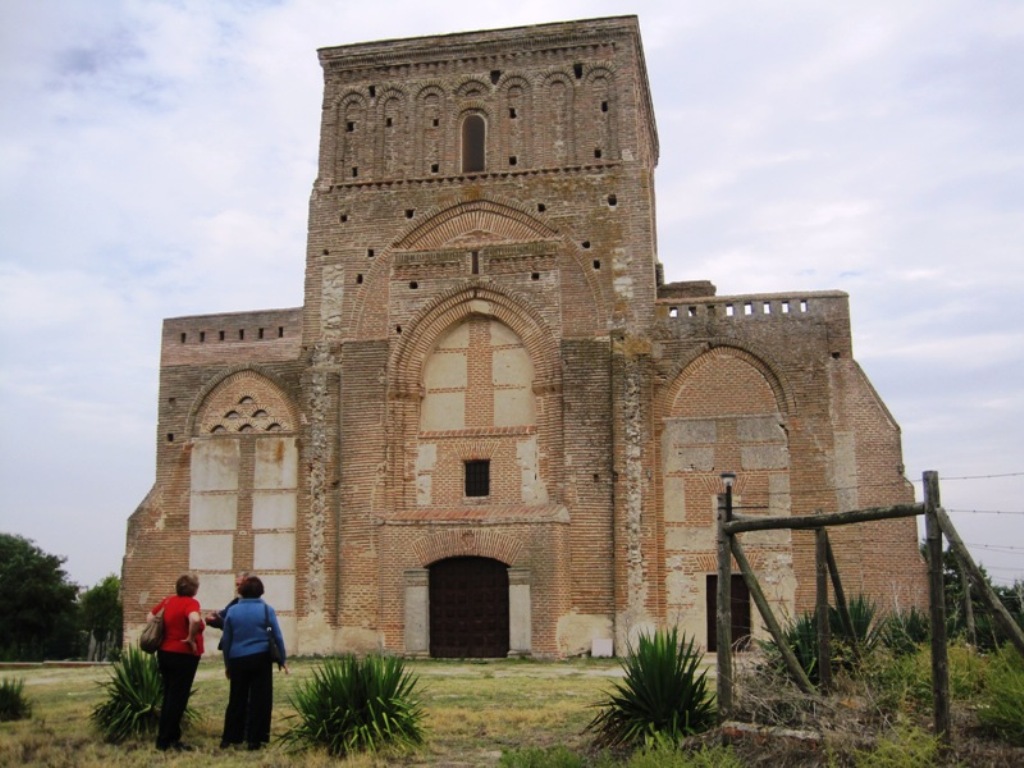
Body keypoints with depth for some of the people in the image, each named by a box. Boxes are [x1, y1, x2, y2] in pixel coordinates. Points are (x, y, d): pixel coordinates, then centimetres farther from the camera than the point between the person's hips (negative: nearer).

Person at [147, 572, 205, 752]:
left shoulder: (167, 601, 6)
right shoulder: (191, 602, -17)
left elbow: (150, 618, 18)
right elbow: (195, 619, -37)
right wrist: (191, 638, -22)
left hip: (165, 653, 7)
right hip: (183, 655, -7)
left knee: (169, 696, 16)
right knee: (178, 698, 2)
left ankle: (168, 738, 23)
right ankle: (165, 741, 6)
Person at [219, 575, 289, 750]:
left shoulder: (232, 611, 2)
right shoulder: (266, 609, -2)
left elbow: (226, 640, 7)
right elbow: (277, 636, -1)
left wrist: (227, 664, 16)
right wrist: (282, 659, 9)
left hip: (238, 660, 2)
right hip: (260, 659, -2)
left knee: (236, 699, 13)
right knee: (259, 699, 5)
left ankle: (229, 738, 16)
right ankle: (254, 739, 5)